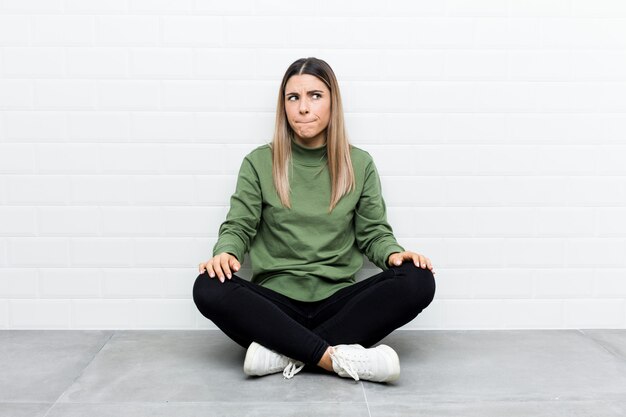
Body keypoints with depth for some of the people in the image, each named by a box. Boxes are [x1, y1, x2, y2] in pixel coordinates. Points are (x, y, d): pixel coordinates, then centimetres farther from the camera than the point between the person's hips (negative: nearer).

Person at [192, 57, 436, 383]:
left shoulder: (360, 164, 8)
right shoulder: (259, 163, 6)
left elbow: (373, 233, 10)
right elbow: (238, 226, 5)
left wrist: (394, 254, -13)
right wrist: (225, 253, -18)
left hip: (338, 302, 1)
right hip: (275, 301, -1)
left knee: (418, 281, -25)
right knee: (208, 288, -30)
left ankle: (286, 353, -26)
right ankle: (335, 357, -30)